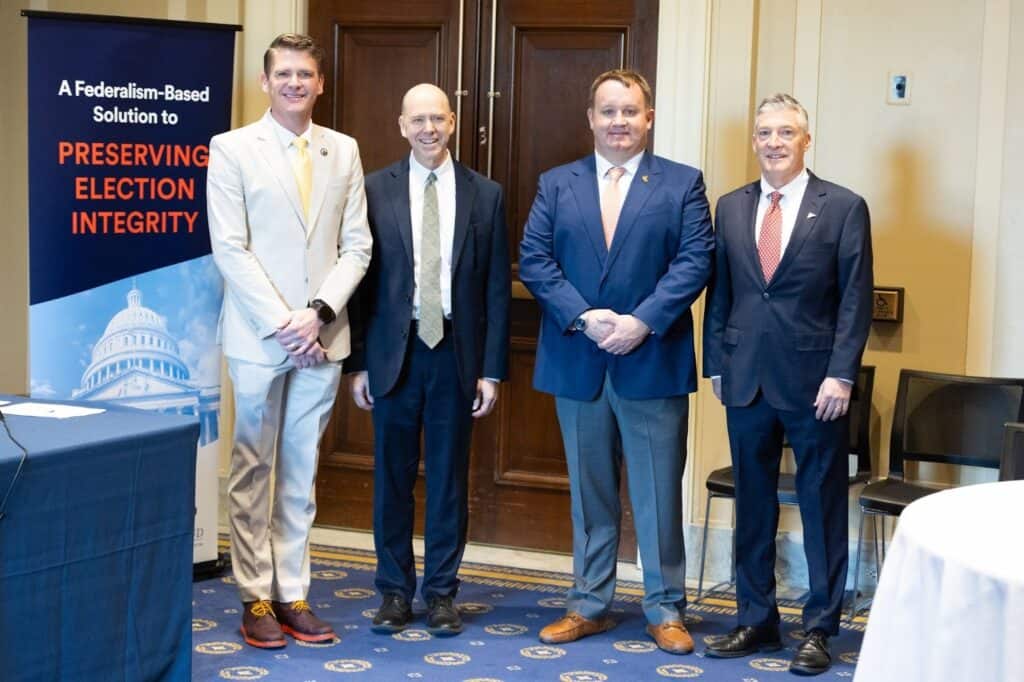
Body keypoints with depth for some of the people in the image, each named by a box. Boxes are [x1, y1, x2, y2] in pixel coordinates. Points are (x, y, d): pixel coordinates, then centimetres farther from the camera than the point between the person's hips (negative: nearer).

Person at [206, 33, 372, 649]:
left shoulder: (343, 151, 8)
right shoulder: (233, 149, -1)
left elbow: (356, 246, 5)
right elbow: (230, 248, -7)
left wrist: (319, 313, -9)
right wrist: (281, 323, -13)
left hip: (321, 336, 3)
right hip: (258, 336, -3)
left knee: (302, 471, 9)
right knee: (254, 472, 4)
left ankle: (293, 593, 16)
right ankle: (257, 598, 12)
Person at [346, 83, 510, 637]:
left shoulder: (485, 195, 3)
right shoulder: (374, 190, 1)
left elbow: (497, 289, 3)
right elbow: (360, 278, 2)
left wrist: (492, 369, -2)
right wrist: (357, 363, -1)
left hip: (457, 353, 0)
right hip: (394, 351, 0)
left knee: (450, 477, 8)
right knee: (392, 476, 7)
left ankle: (441, 591, 19)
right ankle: (395, 590, 19)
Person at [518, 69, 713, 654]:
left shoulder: (682, 184, 3)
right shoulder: (557, 185, 9)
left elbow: (695, 261, -6)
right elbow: (535, 261, 0)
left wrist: (641, 322, -17)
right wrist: (584, 318, -13)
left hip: (653, 361, -2)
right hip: (577, 362, 2)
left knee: (659, 491, 4)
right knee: (589, 492, 12)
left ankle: (665, 608, 15)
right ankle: (590, 605, 22)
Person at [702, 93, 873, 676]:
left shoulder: (844, 207, -2)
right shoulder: (732, 207, 9)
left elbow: (856, 299, -5)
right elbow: (719, 292, 12)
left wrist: (841, 375, -11)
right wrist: (716, 363, 7)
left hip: (814, 381, -4)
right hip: (747, 379, 4)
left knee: (822, 506, 4)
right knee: (753, 503, 11)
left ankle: (820, 629, 13)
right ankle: (757, 620, 22)